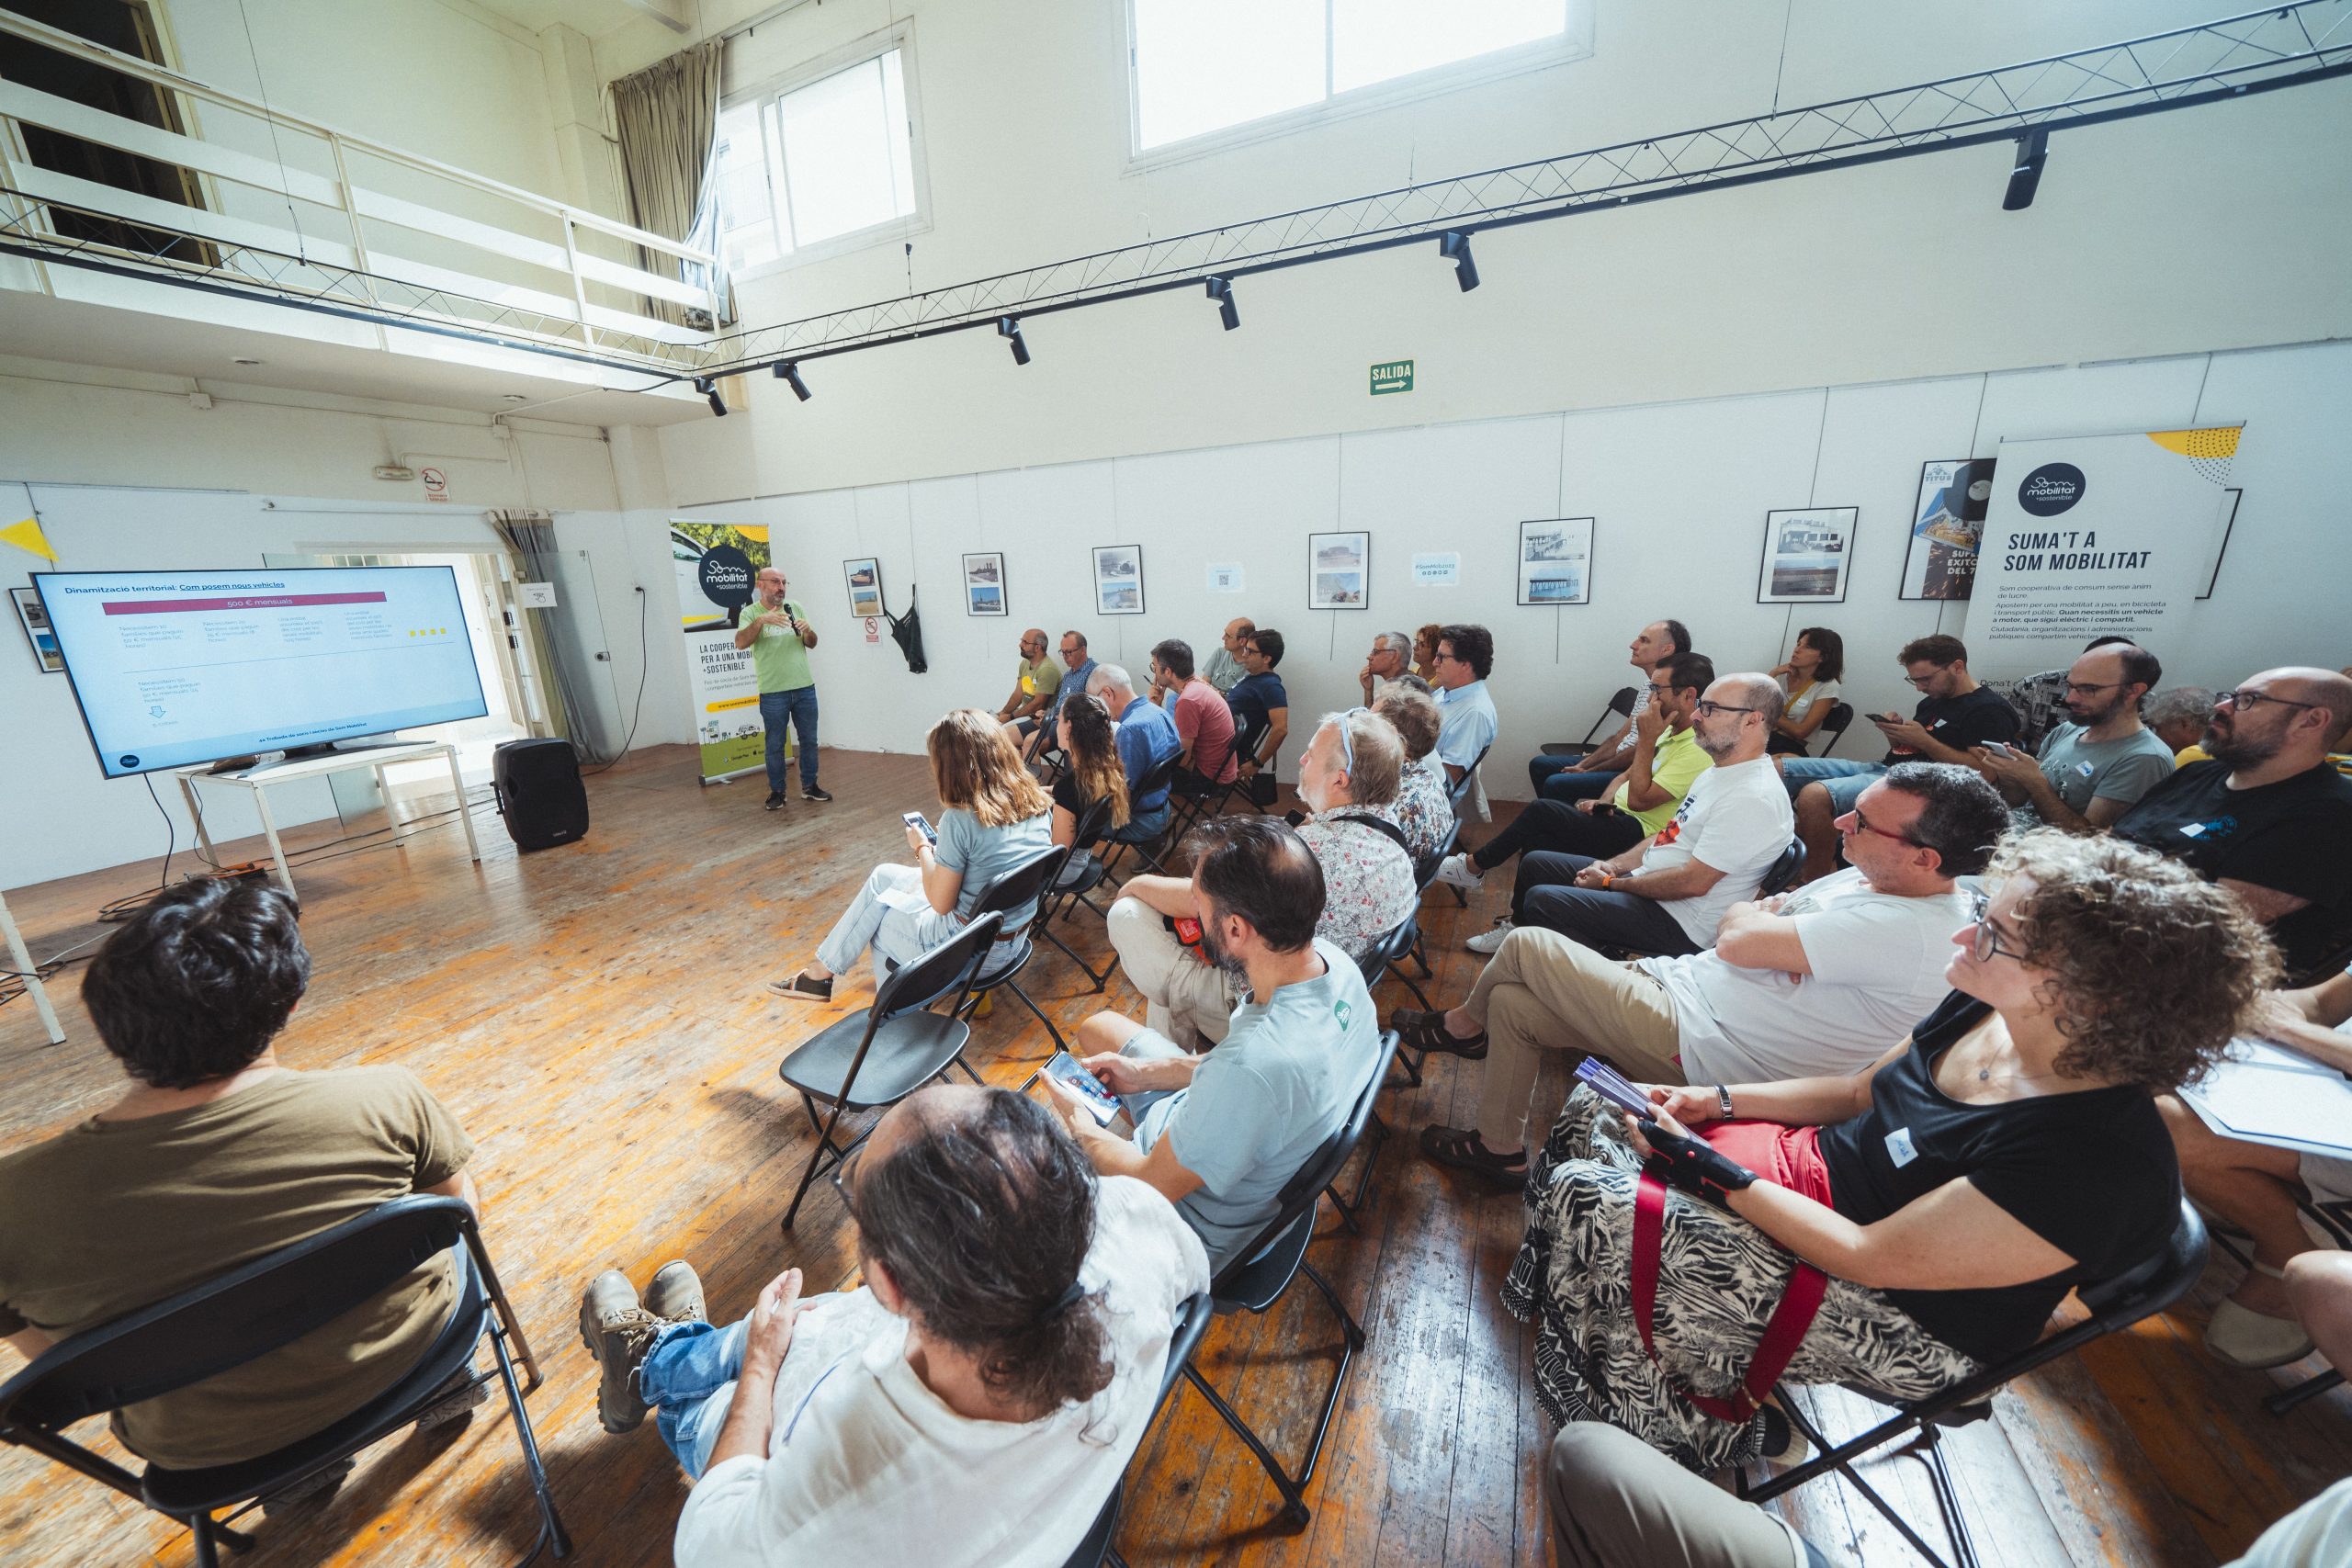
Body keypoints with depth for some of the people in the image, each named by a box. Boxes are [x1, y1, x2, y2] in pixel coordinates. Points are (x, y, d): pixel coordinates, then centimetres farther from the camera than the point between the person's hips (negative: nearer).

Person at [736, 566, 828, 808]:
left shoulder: (796, 607, 8)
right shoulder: (751, 614, -2)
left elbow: (812, 644, 12)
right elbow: (740, 643, -18)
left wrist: (808, 631, -10)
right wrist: (761, 620, -30)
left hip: (805, 688, 3)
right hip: (773, 693, -3)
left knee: (809, 740, 11)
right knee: (775, 745, 5)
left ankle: (809, 786, 24)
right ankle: (777, 792, 17)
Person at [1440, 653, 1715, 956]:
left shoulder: (1699, 751, -18)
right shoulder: (1671, 732, 12)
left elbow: (1639, 799, -22)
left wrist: (1647, 740, -20)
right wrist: (1604, 802, 1)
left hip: (1637, 833, -9)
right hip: (1619, 816, 9)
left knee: (1539, 813, -20)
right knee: (1537, 837, -12)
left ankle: (1473, 865, -2)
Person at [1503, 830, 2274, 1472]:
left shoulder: (2093, 1163, -31)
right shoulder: (1983, 1011, -8)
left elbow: (1872, 1259, -27)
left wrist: (1702, 1165, -24)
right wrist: (1717, 1100, -4)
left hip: (1890, 1322, -7)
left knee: (1588, 1204, -20)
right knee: (1592, 1115, 1)